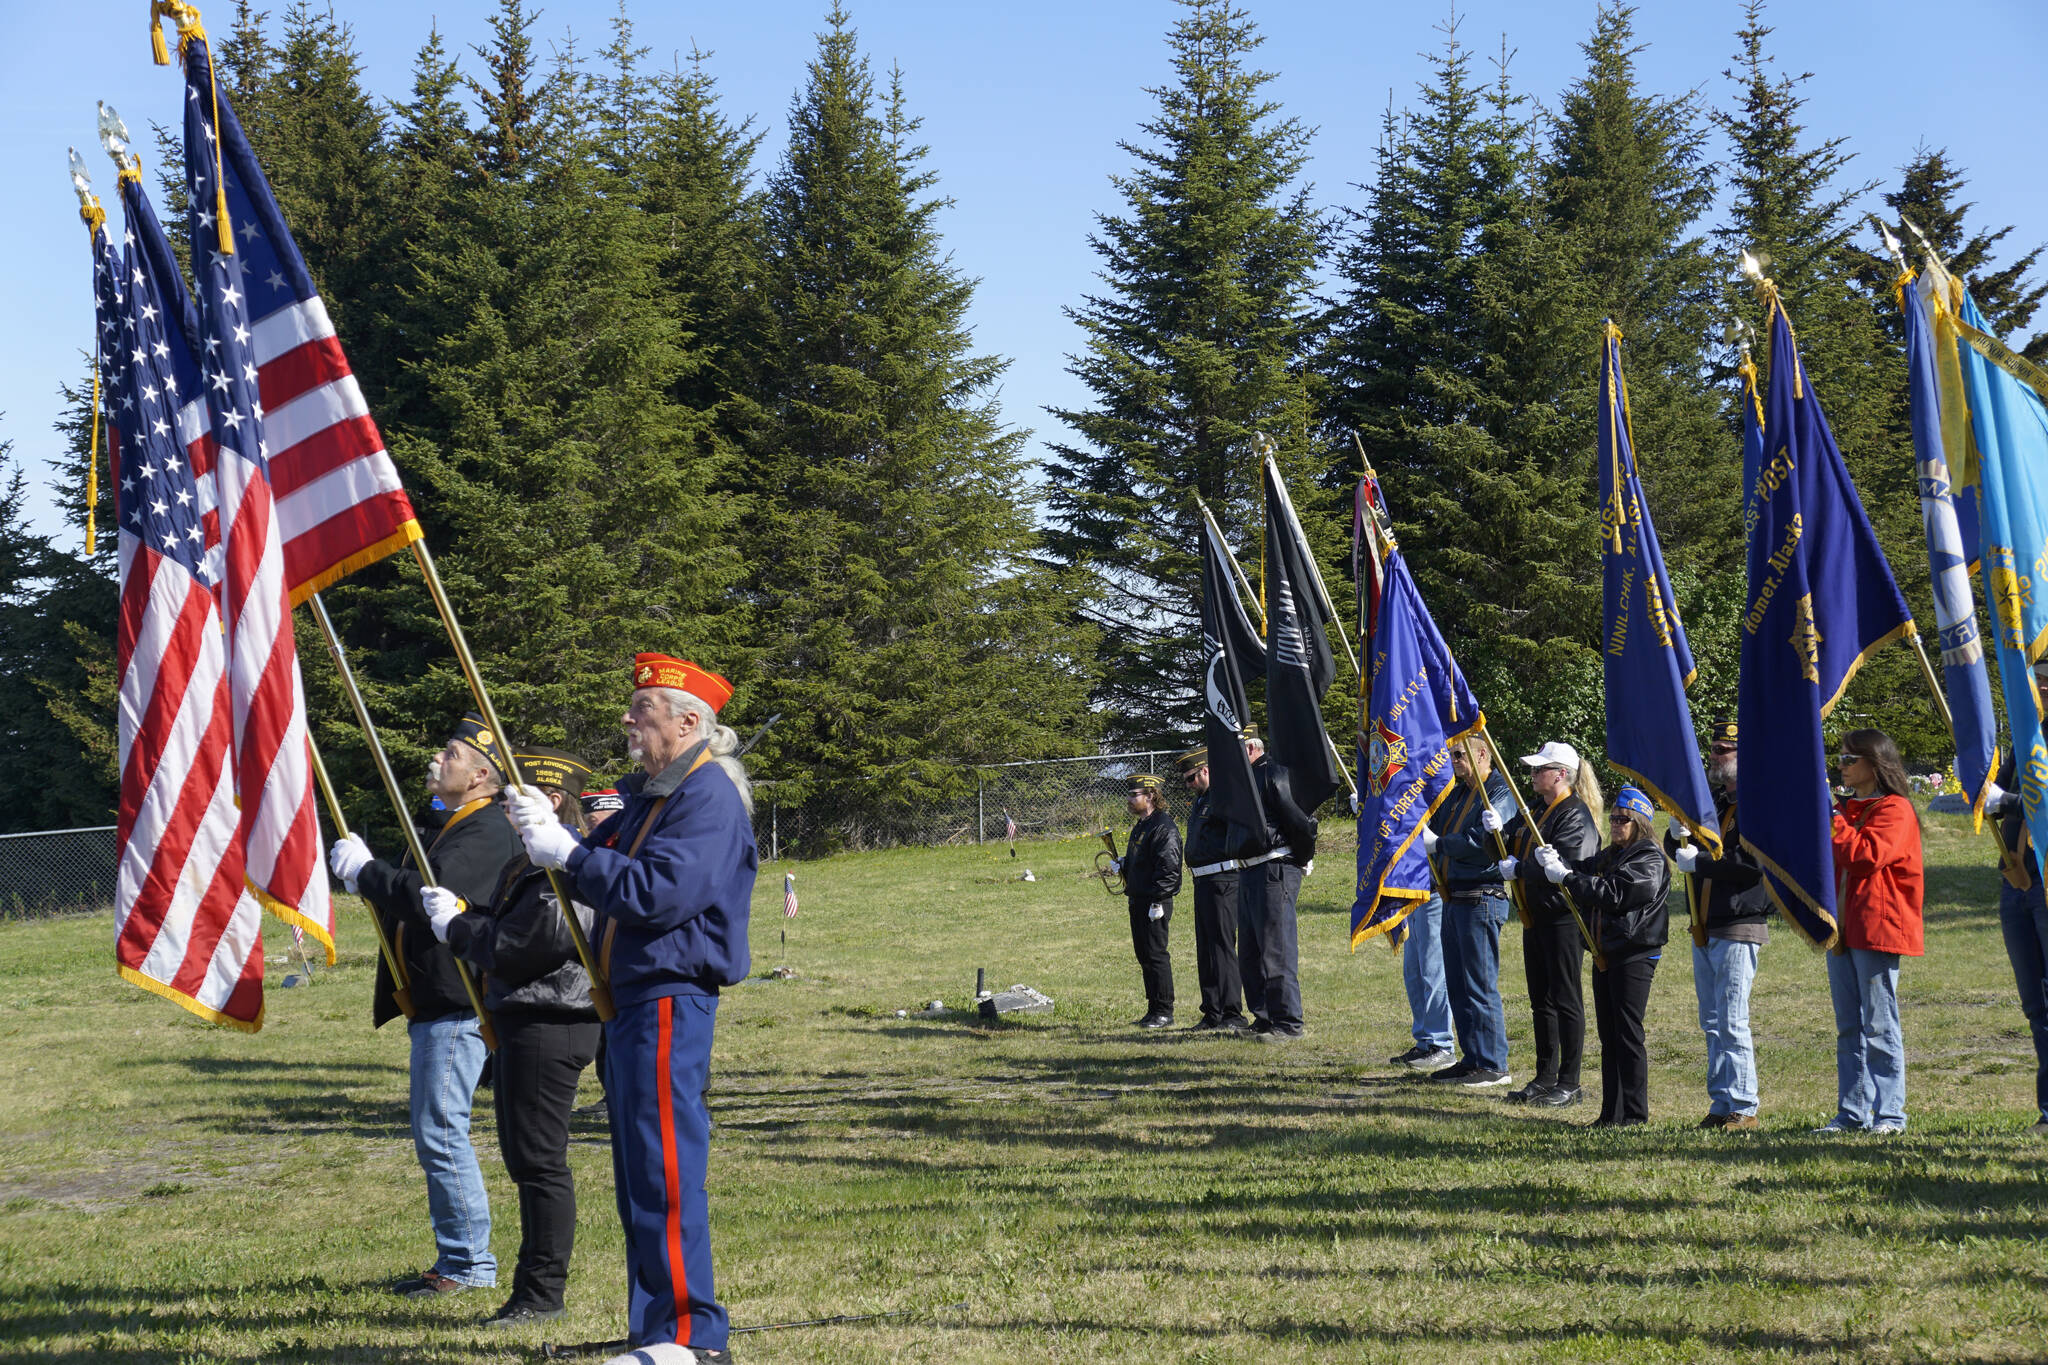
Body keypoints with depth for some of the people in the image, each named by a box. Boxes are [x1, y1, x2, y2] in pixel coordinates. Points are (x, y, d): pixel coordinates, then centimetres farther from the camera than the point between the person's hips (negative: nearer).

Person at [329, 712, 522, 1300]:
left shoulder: (488, 831, -15)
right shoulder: (455, 827, 20)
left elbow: (432, 898, -27)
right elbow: (415, 899, 26)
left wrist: (364, 869, -15)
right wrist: (369, 874, 10)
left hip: (456, 1007, -11)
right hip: (433, 1005, 11)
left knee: (440, 1130, -9)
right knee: (430, 1128, 14)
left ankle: (469, 1262, -3)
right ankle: (457, 1258, 22)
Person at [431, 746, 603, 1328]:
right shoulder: (529, 863, 17)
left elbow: (532, 945, -22)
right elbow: (504, 930, 22)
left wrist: (456, 928, -11)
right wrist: (458, 913, 6)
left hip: (548, 1025, -11)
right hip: (522, 1021, 11)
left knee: (540, 1161, -6)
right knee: (525, 1159, 15)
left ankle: (543, 1292, 0)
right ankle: (534, 1285, 23)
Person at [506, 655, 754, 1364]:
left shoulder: (709, 796, -13)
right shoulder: (651, 794, 20)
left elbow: (657, 893, -24)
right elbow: (605, 877, 17)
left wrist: (567, 852, -17)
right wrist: (549, 833, 0)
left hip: (672, 1000, -10)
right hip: (631, 1000, 10)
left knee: (665, 1172, -10)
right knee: (639, 1175, 13)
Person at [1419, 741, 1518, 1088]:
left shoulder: (1499, 793, -11)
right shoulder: (1457, 793, 18)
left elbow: (1482, 841, -22)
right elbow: (1433, 828, 22)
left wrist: (1438, 843, -15)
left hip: (1481, 898, -10)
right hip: (1453, 898, 10)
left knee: (1481, 984, -8)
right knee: (1457, 984, 13)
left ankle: (1494, 1065, -3)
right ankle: (1472, 1058, 21)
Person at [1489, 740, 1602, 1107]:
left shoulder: (1576, 815, -15)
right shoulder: (1535, 810, 15)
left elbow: (1565, 870, -24)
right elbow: (1508, 854, 15)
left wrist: (1519, 870, -17)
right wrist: (1497, 831, -6)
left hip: (1563, 918, -10)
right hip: (1535, 918, 10)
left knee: (1566, 999, -4)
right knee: (1541, 1000, 14)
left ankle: (1569, 1083, 1)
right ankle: (1545, 1078, 21)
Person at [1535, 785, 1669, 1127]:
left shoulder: (1649, 859, -10)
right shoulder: (1609, 856, 19)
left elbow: (1613, 894, -20)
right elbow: (1583, 872, 12)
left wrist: (1567, 877, -19)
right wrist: (1548, 859, -8)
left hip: (1635, 955, -9)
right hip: (1605, 954, 9)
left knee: (1628, 1033, -8)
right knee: (1609, 1035, 10)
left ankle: (1634, 1113, -4)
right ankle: (1612, 1111, 15)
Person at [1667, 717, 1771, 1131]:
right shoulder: (1711, 800, 16)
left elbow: (1753, 863, -21)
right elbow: (1675, 849, 18)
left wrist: (1698, 864, -16)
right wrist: (1679, 831, -3)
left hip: (1738, 929, -9)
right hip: (1703, 929, 9)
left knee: (1732, 1022, -8)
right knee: (1712, 1023, 12)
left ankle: (1743, 1109, -3)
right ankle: (1721, 1105, 18)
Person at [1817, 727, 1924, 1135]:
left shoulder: (1895, 810, -6)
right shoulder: (1847, 809, 21)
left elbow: (1869, 854, -20)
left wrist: (1831, 827, -12)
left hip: (1877, 931, -9)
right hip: (1842, 930, 9)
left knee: (1879, 1026, -7)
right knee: (1849, 1029, 8)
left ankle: (1889, 1114, -4)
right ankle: (1852, 1113, 10)